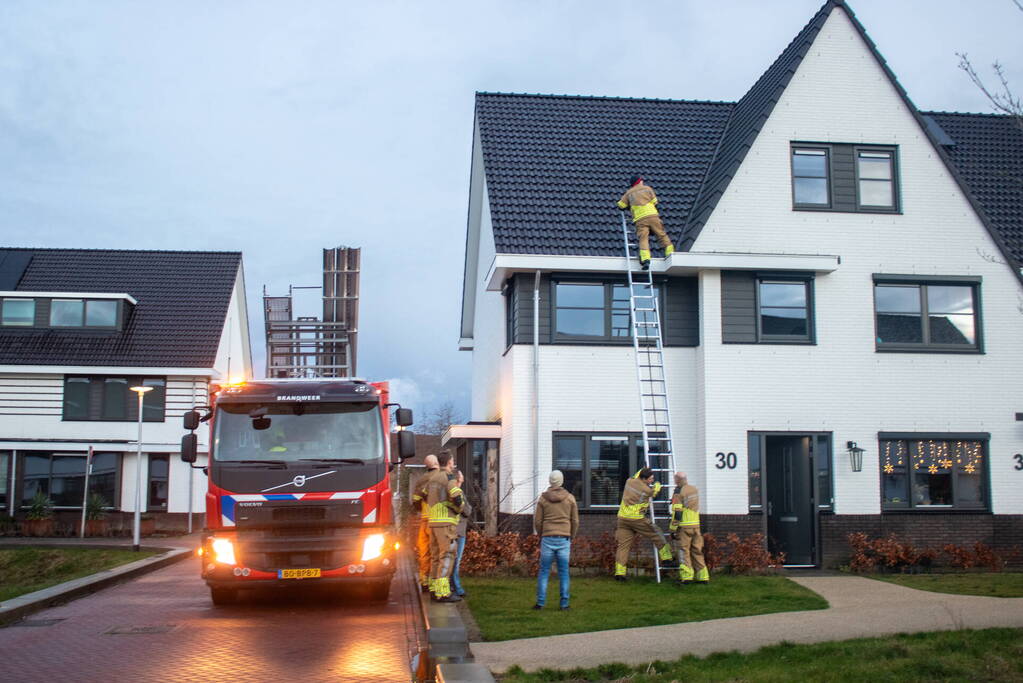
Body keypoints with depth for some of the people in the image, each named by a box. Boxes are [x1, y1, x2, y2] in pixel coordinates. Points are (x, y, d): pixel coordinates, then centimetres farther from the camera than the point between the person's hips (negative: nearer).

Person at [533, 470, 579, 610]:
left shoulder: (543, 498, -1)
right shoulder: (570, 498, 1)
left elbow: (537, 521, 0)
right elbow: (575, 521, 4)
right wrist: (571, 538, 15)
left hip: (547, 539, 0)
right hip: (564, 539, 0)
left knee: (543, 571, 6)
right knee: (563, 572, 6)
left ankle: (540, 602, 3)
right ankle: (564, 603, 6)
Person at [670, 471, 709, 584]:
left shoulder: (679, 492, -10)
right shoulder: (695, 489, 11)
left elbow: (677, 513, -15)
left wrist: (672, 529, -12)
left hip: (684, 526, -6)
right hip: (696, 524, 6)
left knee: (683, 551, 2)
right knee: (697, 551, 11)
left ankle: (686, 576, -3)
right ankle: (703, 577, 10)